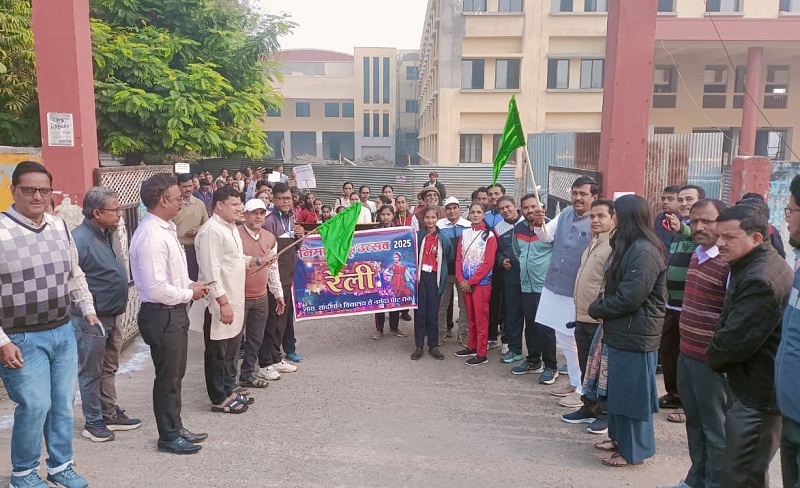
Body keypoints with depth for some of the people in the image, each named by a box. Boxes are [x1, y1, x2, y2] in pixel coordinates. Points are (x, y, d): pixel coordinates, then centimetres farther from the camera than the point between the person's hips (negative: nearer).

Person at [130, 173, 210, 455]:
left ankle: (176, 428, 37)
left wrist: (190, 284, 6)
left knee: (175, 374, 21)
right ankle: (169, 437, 23)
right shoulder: (151, 236, -23)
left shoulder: (165, 229, 8)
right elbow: (156, 288, -27)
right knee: (167, 378, 6)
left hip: (174, 313, 10)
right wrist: (189, 294, -14)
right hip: (161, 315, -10)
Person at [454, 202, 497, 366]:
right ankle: (472, 347, 26)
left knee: (481, 318, -1)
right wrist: (461, 279, -6)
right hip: (465, 282, 5)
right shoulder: (465, 233, 8)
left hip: (481, 283, -5)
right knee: (471, 317, 14)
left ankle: (481, 354, 5)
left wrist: (471, 282, -14)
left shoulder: (489, 236, -8)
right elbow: (459, 258, 7)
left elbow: (488, 263, -13)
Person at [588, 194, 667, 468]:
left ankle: (633, 450, 17)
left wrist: (596, 309, -11)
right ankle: (620, 438, 34)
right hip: (623, 330, 10)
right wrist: (601, 308, 0)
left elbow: (629, 298, -25)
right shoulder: (630, 247, 12)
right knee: (619, 388, 19)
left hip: (635, 334, -10)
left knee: (632, 391, 3)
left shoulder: (644, 252, -22)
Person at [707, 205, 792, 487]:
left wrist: (714, 359, -5)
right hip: (752, 386, 11)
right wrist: (720, 357, 5)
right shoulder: (754, 266, 10)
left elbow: (735, 340, -25)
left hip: (757, 394, -11)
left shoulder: (760, 279, -26)